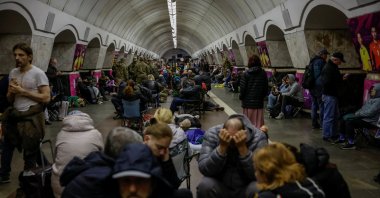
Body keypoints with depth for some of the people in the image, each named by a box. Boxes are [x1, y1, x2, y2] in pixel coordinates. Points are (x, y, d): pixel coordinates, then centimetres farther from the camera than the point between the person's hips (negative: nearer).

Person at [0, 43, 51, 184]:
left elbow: (46, 98, -17)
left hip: (31, 118, -7)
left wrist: (22, 91, -17)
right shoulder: (13, 73, 9)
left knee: (30, 152, 2)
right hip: (14, 116, 7)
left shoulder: (38, 73, -11)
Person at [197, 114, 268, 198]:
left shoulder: (258, 137, -16)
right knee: (204, 186, -28)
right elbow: (204, 170, -20)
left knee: (258, 189, -30)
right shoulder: (212, 134, -14)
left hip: (247, 187, 0)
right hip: (220, 186, 1)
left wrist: (242, 147, -31)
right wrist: (222, 147, -30)